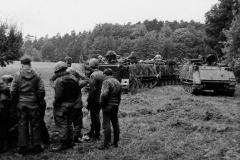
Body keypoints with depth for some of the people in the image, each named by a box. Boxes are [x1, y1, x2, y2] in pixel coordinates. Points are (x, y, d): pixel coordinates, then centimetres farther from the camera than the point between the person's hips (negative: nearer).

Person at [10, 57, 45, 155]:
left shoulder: (17, 75, -4)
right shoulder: (36, 75, -3)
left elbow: (13, 91, -6)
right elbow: (41, 90, -6)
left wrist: (14, 102, 5)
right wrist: (40, 101, 6)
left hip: (21, 103, 0)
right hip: (33, 103, 0)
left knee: (22, 125, 8)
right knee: (35, 125, 9)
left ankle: (23, 147, 13)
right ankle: (37, 146, 14)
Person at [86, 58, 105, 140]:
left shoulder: (93, 75, -19)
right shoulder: (102, 73, 6)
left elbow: (92, 90, -22)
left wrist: (89, 102, -16)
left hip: (95, 100, -8)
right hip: (100, 99, 8)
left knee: (95, 117, 2)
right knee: (95, 117, 19)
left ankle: (96, 136, 12)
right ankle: (91, 132, 33)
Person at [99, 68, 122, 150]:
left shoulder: (106, 81, -12)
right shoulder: (118, 82, 14)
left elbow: (104, 94, -25)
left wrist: (102, 103, -11)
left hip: (107, 105, -8)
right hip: (116, 106, 8)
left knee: (106, 124, -4)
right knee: (115, 124, 13)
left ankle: (106, 144, -3)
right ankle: (116, 142, 21)